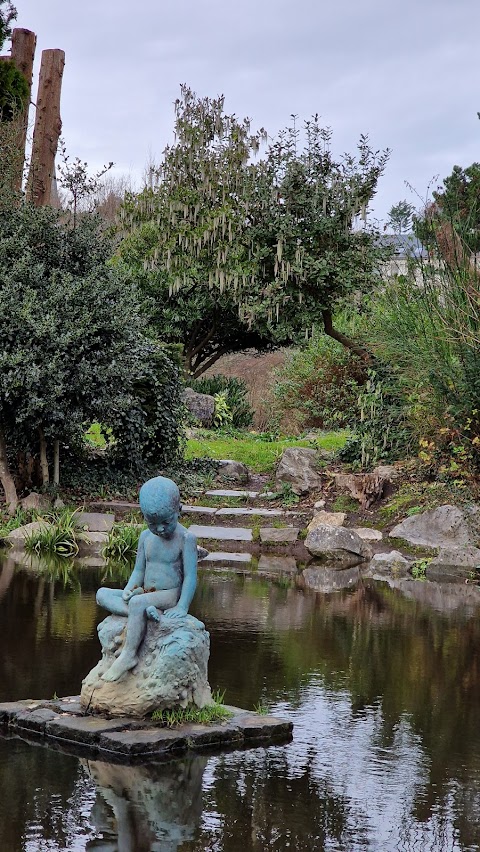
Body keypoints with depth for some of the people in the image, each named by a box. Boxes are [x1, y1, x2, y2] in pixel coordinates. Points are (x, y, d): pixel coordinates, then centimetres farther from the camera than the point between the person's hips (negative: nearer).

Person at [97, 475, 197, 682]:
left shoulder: (185, 538, -10)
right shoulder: (146, 537, 8)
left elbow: (190, 576, -13)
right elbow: (139, 570, 13)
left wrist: (182, 607, -22)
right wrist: (129, 589, -8)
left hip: (170, 595, -7)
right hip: (145, 594, 7)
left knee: (137, 602, -36)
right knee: (103, 595, -10)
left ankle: (128, 655, -30)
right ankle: (146, 613, -31)